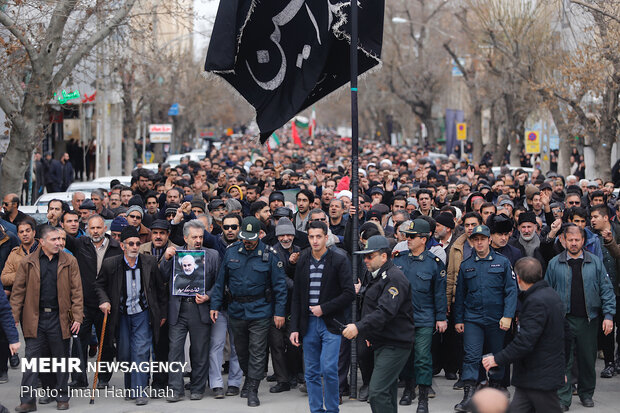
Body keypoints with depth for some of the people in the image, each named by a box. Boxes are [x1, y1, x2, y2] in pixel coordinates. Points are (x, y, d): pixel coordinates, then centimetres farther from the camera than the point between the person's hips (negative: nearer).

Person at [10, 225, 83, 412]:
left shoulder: (69, 262, 2)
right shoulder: (28, 263, 2)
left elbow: (76, 290, 2)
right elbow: (18, 291, 3)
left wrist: (77, 317, -6)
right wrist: (14, 317, -4)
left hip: (59, 318, 0)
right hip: (35, 318, 0)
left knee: (61, 358, 8)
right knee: (31, 358, -1)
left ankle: (62, 398, 19)